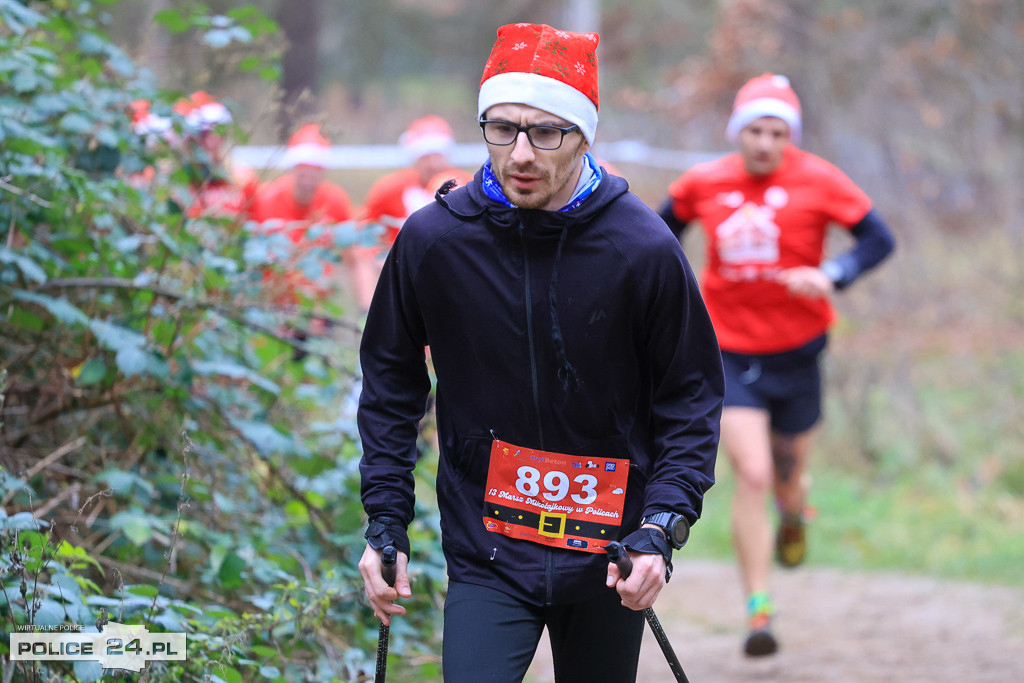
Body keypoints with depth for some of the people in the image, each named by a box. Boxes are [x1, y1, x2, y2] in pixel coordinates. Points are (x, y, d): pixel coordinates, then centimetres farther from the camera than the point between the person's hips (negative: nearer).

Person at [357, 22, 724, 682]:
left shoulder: (645, 248, -11)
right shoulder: (432, 239, -8)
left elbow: (692, 394, -2)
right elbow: (390, 381, 6)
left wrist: (662, 528, -13)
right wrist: (386, 520, 1)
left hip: (607, 553, 0)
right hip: (486, 554, 0)